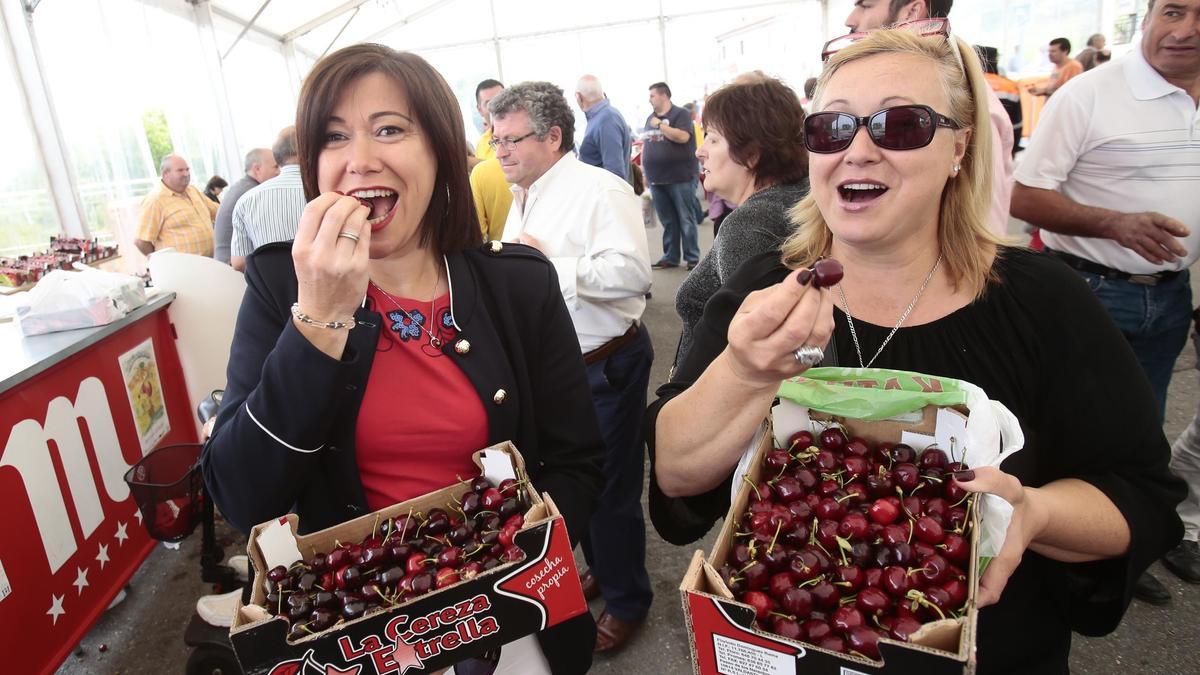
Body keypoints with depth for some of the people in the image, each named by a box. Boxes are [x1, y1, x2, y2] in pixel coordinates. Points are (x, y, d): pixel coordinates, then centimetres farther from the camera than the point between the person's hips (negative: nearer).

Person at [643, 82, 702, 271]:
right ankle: (670, 257, 19)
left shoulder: (680, 114, -4)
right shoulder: (650, 118, 15)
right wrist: (644, 172, 14)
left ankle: (692, 258, 6)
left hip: (680, 178, -6)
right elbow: (645, 144, 20)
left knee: (686, 220, 0)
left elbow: (683, 137, -20)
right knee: (668, 221, 11)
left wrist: (660, 125, -12)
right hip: (657, 179, 6)